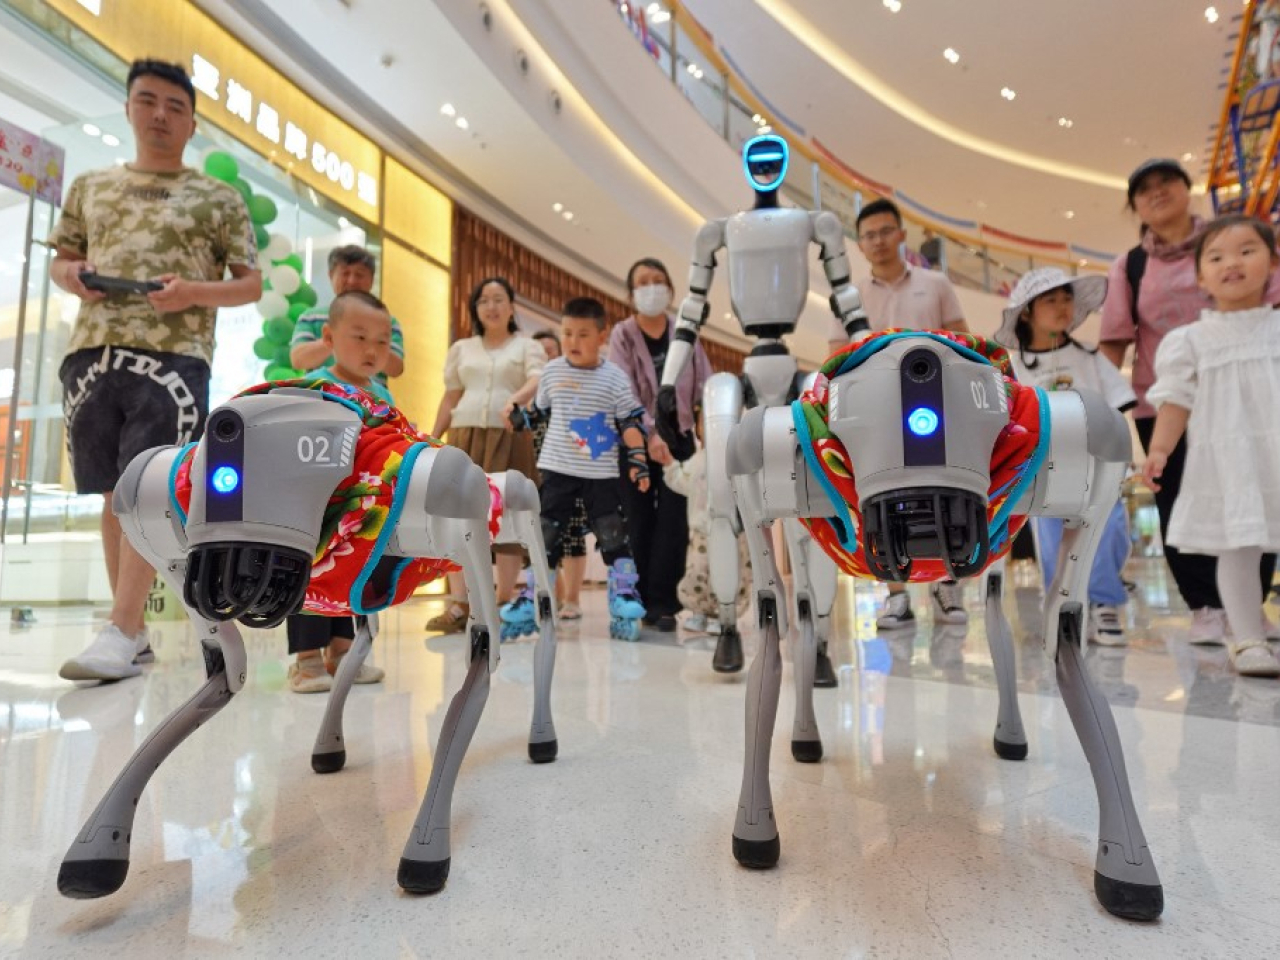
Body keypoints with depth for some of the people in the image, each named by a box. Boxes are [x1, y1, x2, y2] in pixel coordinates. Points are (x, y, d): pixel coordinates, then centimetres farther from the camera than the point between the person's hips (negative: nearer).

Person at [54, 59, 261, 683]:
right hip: (93, 353, 4)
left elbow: (251, 284, 6)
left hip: (173, 357, -4)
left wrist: (195, 291, -12)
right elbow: (59, 259, 25)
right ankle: (136, 633, 12)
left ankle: (119, 636, -10)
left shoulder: (218, 198, 10)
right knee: (113, 493, 4)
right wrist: (71, 275, 1)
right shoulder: (90, 187, 21)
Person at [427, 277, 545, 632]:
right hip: (465, 436, 3)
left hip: (510, 439, -3)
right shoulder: (461, 348, 19)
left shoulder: (527, 346, 9)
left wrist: (515, 399, -32)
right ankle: (458, 606, -4)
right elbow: (450, 398, 18)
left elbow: (537, 382, -11)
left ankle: (504, 606, 4)